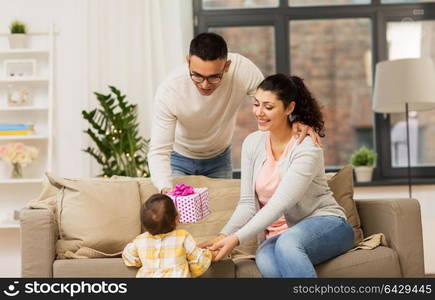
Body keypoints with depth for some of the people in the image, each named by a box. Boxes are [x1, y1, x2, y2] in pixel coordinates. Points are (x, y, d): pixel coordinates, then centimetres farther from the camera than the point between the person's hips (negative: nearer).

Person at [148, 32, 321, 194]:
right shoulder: (168, 90, -33)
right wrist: (165, 188, -51)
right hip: (178, 159, -2)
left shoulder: (242, 69, -31)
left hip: (219, 158, 2)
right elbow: (159, 151, -32)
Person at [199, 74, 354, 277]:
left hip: (326, 224, -4)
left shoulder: (307, 148, -14)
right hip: (278, 234, 4)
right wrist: (224, 235, -17)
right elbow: (248, 203, 1)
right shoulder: (252, 143, 4)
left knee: (287, 243, -39)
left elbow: (279, 204, -23)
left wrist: (236, 239, -30)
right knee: (264, 260, -33)